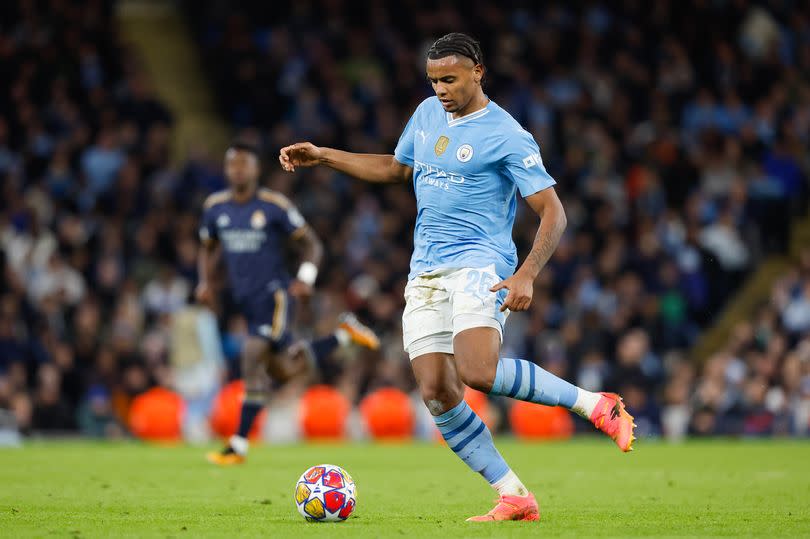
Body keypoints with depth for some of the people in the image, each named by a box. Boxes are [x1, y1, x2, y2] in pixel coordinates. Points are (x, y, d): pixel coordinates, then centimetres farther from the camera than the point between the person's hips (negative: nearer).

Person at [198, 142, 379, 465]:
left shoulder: (274, 206, -7)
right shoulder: (215, 207, 7)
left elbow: (311, 245, -1)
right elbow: (208, 249, 22)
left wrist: (306, 279, -17)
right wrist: (205, 282, 5)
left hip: (274, 295, -6)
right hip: (246, 301, 6)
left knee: (253, 357, -21)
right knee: (285, 371, 7)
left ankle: (239, 446, -17)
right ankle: (343, 334, 31)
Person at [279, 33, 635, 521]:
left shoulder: (506, 135, -8)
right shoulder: (428, 114, 15)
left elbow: (553, 213, -10)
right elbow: (395, 168, 32)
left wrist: (526, 275, -23)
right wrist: (322, 157, 25)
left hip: (479, 265, -7)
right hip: (425, 274, 7)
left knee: (477, 373, -30)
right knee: (437, 393, -6)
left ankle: (595, 405, -15)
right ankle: (515, 497, 0)